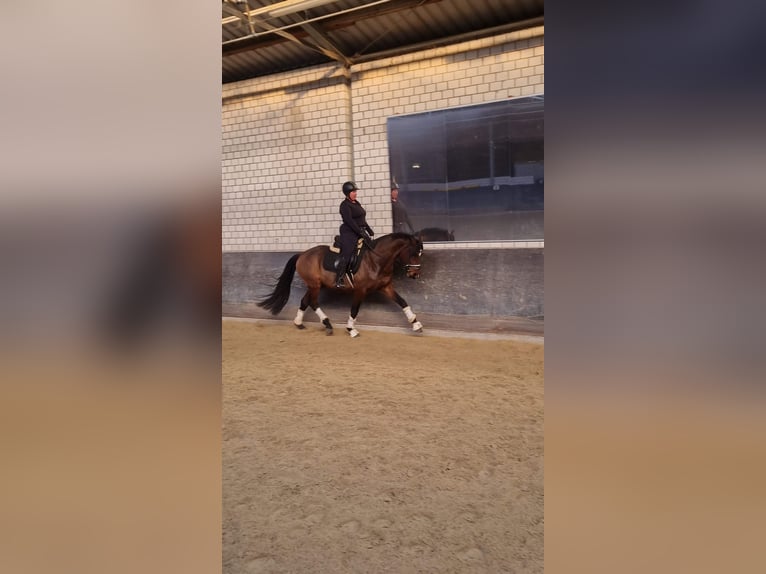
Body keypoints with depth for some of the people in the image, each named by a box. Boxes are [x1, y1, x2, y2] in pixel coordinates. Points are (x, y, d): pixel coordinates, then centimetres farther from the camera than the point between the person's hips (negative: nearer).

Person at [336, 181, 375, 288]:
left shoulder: (356, 203, 16)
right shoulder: (345, 205, -10)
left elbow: (362, 219, 22)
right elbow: (349, 221, -19)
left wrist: (369, 230, 14)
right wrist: (361, 233, -22)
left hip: (360, 232, 9)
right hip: (349, 233, -9)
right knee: (346, 255, -13)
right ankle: (338, 280, -10)